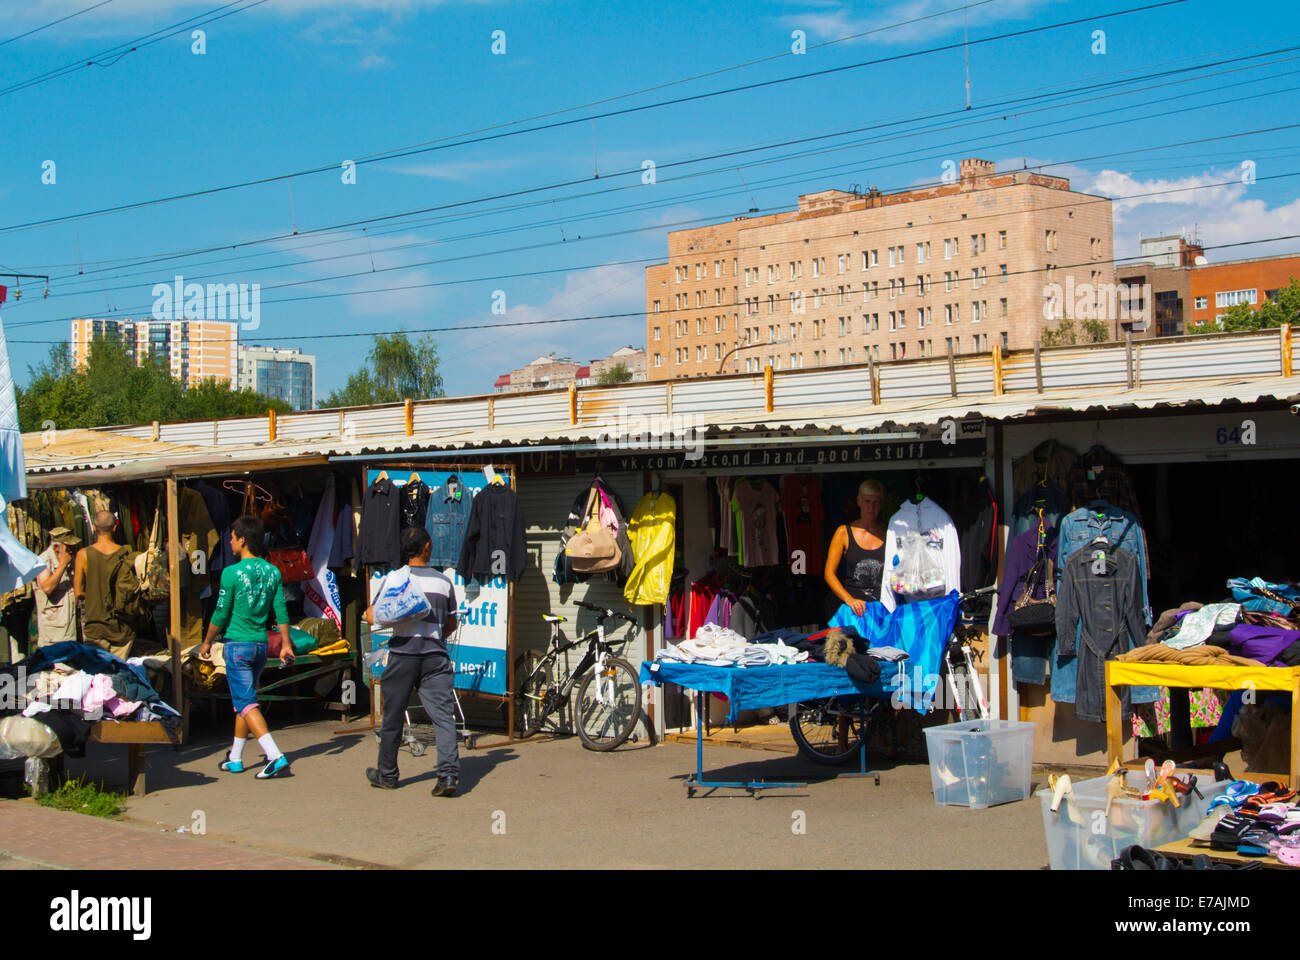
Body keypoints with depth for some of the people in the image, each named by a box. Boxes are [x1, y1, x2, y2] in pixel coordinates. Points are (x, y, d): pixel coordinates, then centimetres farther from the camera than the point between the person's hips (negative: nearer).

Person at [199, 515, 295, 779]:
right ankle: (235, 758, 25)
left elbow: (221, 614, -7)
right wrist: (286, 644, 9)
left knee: (245, 702, -7)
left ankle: (275, 756, -21)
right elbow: (281, 611, 4)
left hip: (238, 645, -6)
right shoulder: (272, 572, 4)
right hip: (261, 645, 6)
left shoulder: (232, 573, -11)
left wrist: (207, 643, 6)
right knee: (243, 699, 18)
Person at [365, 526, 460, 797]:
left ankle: (387, 775, 24)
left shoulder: (393, 578, -3)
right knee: (443, 716, -3)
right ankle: (449, 773, -17)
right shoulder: (444, 582, 6)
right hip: (436, 655, 1)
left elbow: (372, 617, -7)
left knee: (393, 717, 12)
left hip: (403, 653, -1)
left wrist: (370, 609, 13)